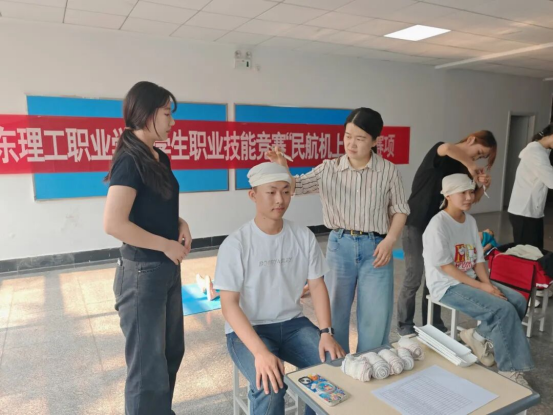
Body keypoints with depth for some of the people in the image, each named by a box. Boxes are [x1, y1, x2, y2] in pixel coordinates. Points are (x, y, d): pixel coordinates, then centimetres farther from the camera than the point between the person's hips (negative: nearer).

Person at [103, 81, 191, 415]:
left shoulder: (160, 158, 8)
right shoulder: (130, 161, -18)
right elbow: (114, 224, -26)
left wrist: (180, 223, -1)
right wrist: (166, 245, -17)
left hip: (168, 270, 9)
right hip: (143, 273, -9)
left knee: (172, 352, 22)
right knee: (148, 365, 6)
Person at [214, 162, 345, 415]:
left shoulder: (304, 237, -1)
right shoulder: (236, 244, -14)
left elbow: (317, 285, 3)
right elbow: (229, 304, -16)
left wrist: (326, 332, -12)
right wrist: (260, 351, -28)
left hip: (293, 324, 4)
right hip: (248, 330, -4)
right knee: (270, 388, -29)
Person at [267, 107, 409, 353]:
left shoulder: (388, 171, -2)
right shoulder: (329, 169, -1)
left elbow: (399, 209, 4)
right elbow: (297, 186, -7)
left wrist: (390, 240, -10)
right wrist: (282, 171, -27)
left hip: (376, 247, -1)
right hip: (339, 245, 1)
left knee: (375, 317, 7)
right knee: (335, 311, 13)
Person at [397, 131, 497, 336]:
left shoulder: (462, 168, 7)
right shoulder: (439, 154, -12)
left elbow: (473, 198, 9)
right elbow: (447, 148, -38)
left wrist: (482, 184, -9)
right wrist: (470, 165, -27)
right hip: (416, 224, -7)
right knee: (414, 278, -1)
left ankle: (432, 323, 26)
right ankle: (405, 325, 16)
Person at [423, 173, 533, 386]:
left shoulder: (470, 221, 7)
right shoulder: (438, 224, -18)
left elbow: (478, 259, 7)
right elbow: (445, 266, -19)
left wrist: (488, 284, -10)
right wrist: (481, 287, -19)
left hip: (471, 280, 8)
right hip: (447, 285, -8)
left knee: (518, 301, -5)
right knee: (504, 309, -19)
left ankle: (479, 336, 10)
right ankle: (510, 369, -3)